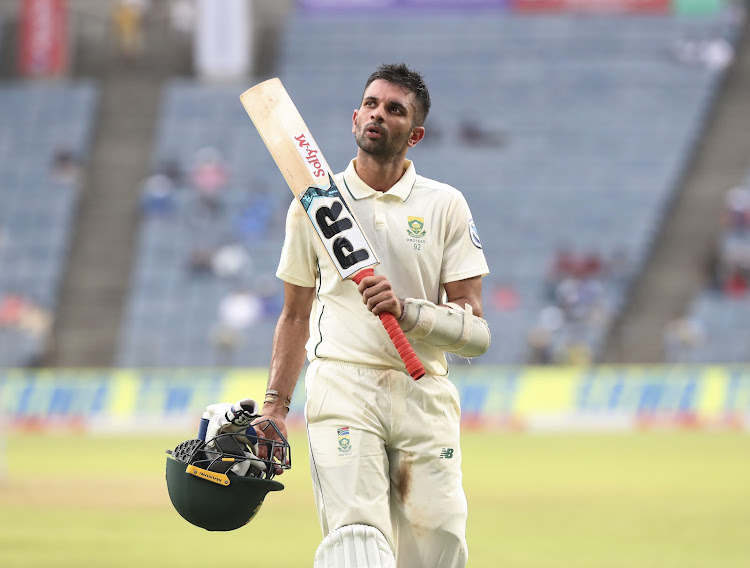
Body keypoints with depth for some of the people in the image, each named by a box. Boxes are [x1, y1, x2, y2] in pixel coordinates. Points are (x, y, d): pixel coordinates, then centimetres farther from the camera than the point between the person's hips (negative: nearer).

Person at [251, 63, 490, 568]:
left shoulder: (445, 206, 6)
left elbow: (477, 333, 0)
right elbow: (296, 314, 23)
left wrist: (406, 310, -17)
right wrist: (276, 404, 14)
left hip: (425, 393, 1)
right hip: (342, 388, -1)